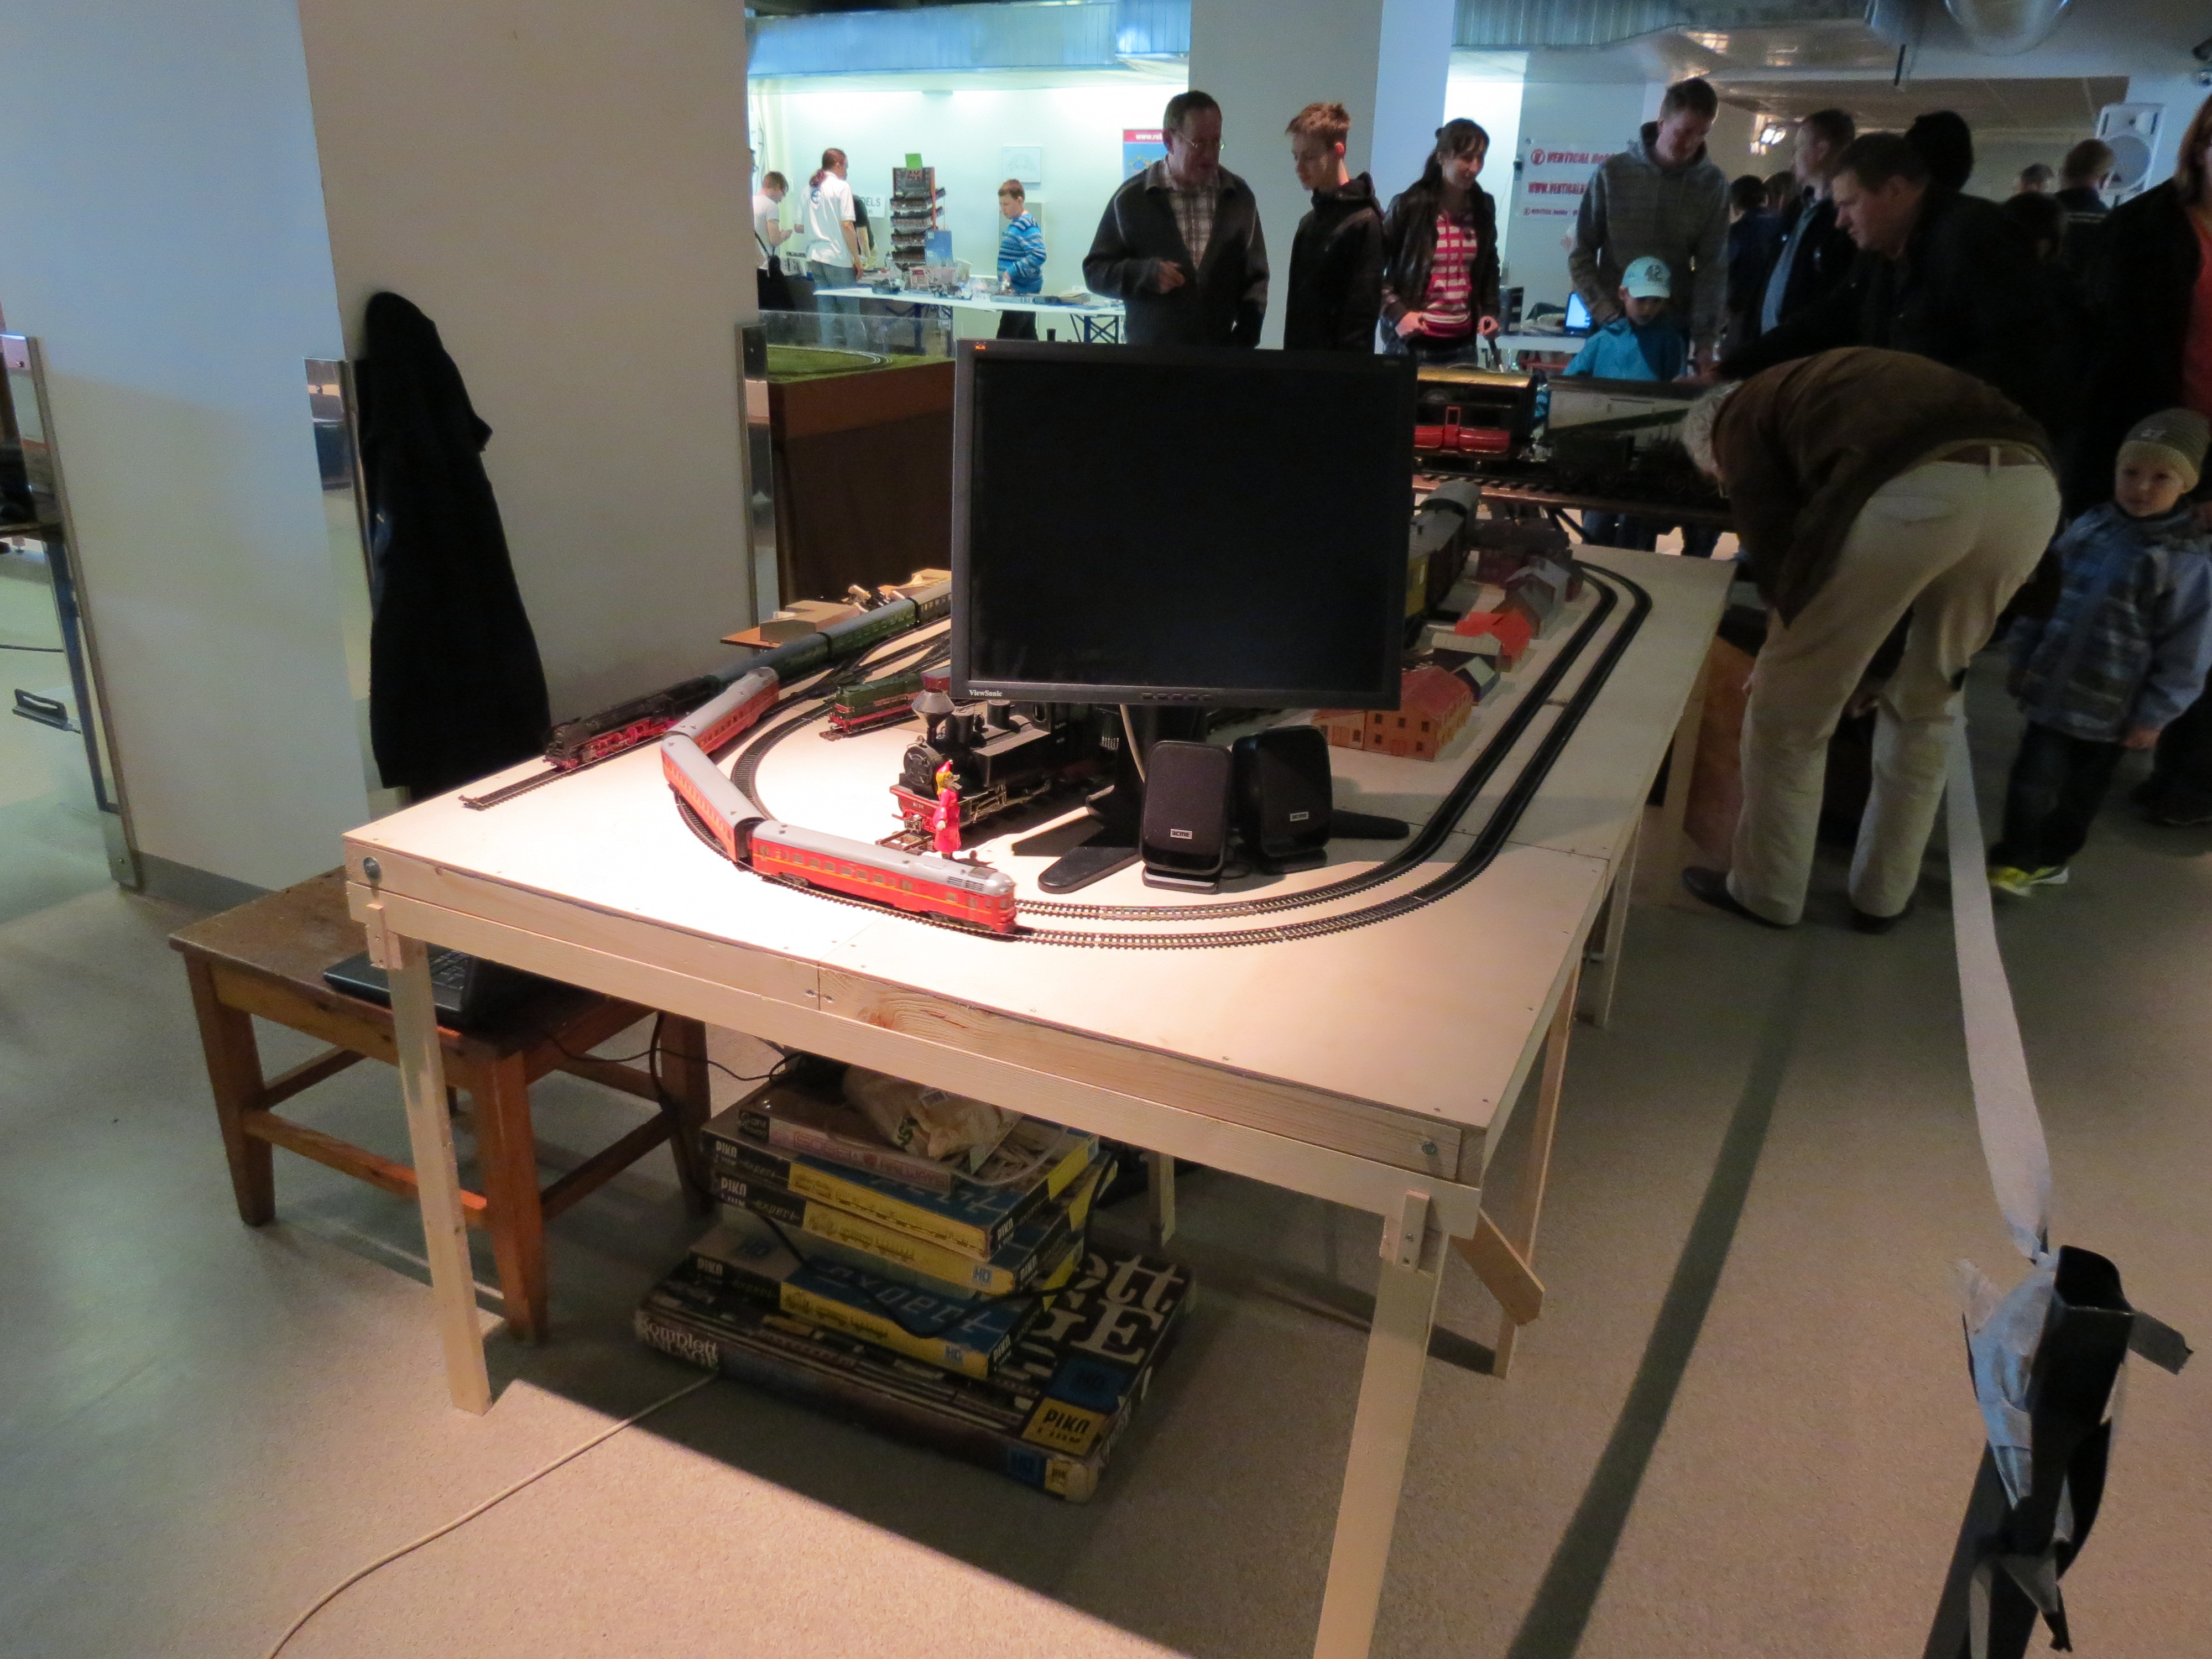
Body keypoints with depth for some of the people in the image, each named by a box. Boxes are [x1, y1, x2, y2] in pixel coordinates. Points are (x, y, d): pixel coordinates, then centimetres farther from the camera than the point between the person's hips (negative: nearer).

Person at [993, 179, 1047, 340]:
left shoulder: (1028, 226, -14)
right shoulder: (1015, 224, 16)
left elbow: (1038, 256, -26)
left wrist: (1012, 271, -27)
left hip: (1022, 294, -10)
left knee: (1005, 339, -13)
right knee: (1028, 337, 12)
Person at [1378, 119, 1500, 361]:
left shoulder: (1483, 207, 8)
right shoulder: (1410, 205, -7)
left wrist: (1490, 311, 8)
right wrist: (1397, 312, -17)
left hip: (1464, 342, 5)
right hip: (1413, 341, -4)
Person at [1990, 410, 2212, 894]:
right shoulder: (2088, 528, -1)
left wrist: (2154, 714, -10)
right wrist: (2022, 656, 9)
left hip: (2111, 707, -3)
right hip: (2052, 685, 3)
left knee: (2082, 791, 12)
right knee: (2032, 776, 2)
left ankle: (2050, 858, 27)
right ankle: (2015, 858, 15)